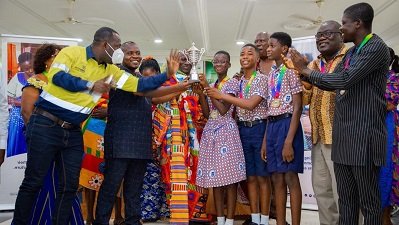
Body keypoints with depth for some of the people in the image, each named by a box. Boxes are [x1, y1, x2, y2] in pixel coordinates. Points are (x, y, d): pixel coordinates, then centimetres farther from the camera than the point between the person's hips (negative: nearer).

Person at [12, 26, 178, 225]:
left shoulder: (110, 70, 10)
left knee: (69, 185, 6)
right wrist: (90, 85, -13)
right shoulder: (72, 52, -4)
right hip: (46, 125, -6)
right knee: (33, 182, 1)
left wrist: (167, 75, -1)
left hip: (73, 132, 6)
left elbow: (139, 85, 5)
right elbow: (56, 75, -18)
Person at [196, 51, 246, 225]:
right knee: (215, 176, 6)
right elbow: (207, 114, 10)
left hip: (226, 130, -6)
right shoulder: (211, 85, 17)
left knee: (229, 175, -5)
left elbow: (224, 109, -14)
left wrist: (208, 87, -12)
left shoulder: (232, 84, 0)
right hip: (211, 131, 6)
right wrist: (201, 93, -1)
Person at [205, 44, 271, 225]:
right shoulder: (236, 82, 11)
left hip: (260, 128, -5)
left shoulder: (262, 79, -5)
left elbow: (250, 104, -18)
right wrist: (209, 90, -15)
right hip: (243, 129, 5)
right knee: (250, 176, 9)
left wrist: (222, 95, -17)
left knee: (262, 176, 1)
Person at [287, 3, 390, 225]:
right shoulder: (350, 53, 17)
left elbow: (344, 80, -21)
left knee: (368, 199, 2)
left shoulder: (377, 47, -10)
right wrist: (304, 70, 9)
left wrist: (307, 70, -9)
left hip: (364, 136, -8)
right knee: (345, 198, 13)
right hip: (343, 135, 8)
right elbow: (331, 84, 21)